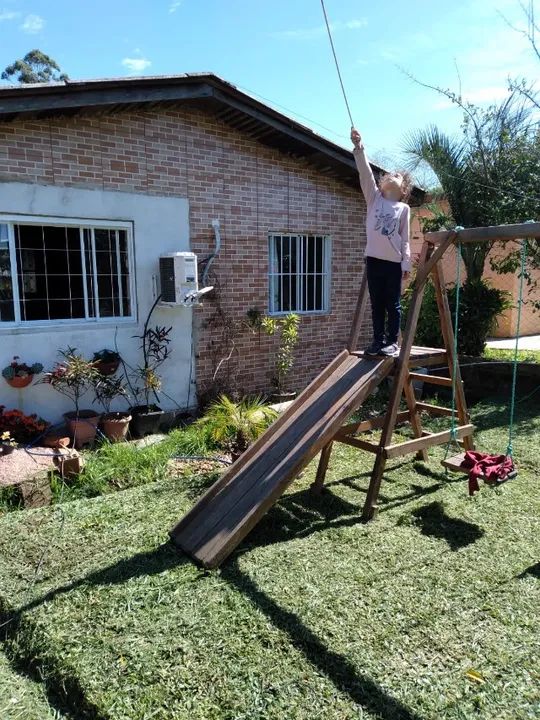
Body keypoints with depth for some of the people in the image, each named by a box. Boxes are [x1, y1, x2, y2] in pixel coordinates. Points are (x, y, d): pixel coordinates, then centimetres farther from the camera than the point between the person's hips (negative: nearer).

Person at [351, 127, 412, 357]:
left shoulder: (404, 208, 8)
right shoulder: (374, 198, 12)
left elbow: (405, 239, 4)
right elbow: (365, 173, -1)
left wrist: (406, 264, -3)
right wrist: (358, 147, -11)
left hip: (394, 261, -2)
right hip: (373, 258, 2)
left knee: (393, 304, 2)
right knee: (376, 303, 7)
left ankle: (392, 341, 9)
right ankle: (378, 340, 14)